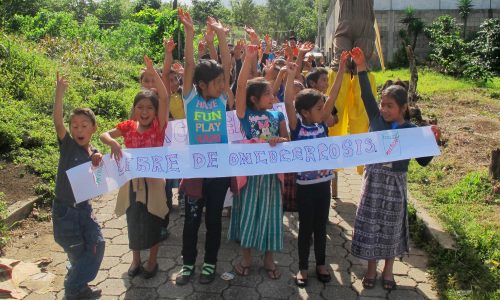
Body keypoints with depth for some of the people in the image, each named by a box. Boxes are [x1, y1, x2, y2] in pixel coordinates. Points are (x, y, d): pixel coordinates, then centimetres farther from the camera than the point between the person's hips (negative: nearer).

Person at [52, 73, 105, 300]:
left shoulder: (95, 154, 2)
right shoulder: (67, 144, -10)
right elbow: (57, 122, -27)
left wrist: (97, 166, -17)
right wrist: (59, 93, -39)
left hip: (84, 207, 5)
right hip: (64, 208, -5)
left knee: (96, 244, 7)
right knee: (77, 251, 2)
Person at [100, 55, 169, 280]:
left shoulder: (159, 126, -11)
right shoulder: (128, 126, -2)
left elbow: (165, 98, -22)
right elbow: (104, 135, -1)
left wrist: (153, 73, -29)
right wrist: (113, 143, -24)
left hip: (153, 181, -3)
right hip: (132, 181, 3)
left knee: (153, 223, 10)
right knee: (134, 222, 15)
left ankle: (152, 261, 29)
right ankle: (135, 260, 34)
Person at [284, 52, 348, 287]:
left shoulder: (323, 124, 0)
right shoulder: (297, 126, -11)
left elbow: (333, 97, -4)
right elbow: (288, 103, -24)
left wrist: (341, 70, -7)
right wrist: (291, 75, -30)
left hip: (323, 181, 4)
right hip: (305, 183, -4)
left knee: (321, 225, 16)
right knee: (305, 227, 9)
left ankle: (321, 264, 32)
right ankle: (303, 267, 24)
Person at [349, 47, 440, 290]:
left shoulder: (412, 131, -5)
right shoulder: (376, 119, -3)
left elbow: (423, 161, -2)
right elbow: (367, 95, -13)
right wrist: (361, 68, -20)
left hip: (395, 182, -1)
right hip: (374, 179, 1)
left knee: (392, 226, 11)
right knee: (370, 224, 8)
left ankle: (388, 270, 30)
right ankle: (371, 268, 26)